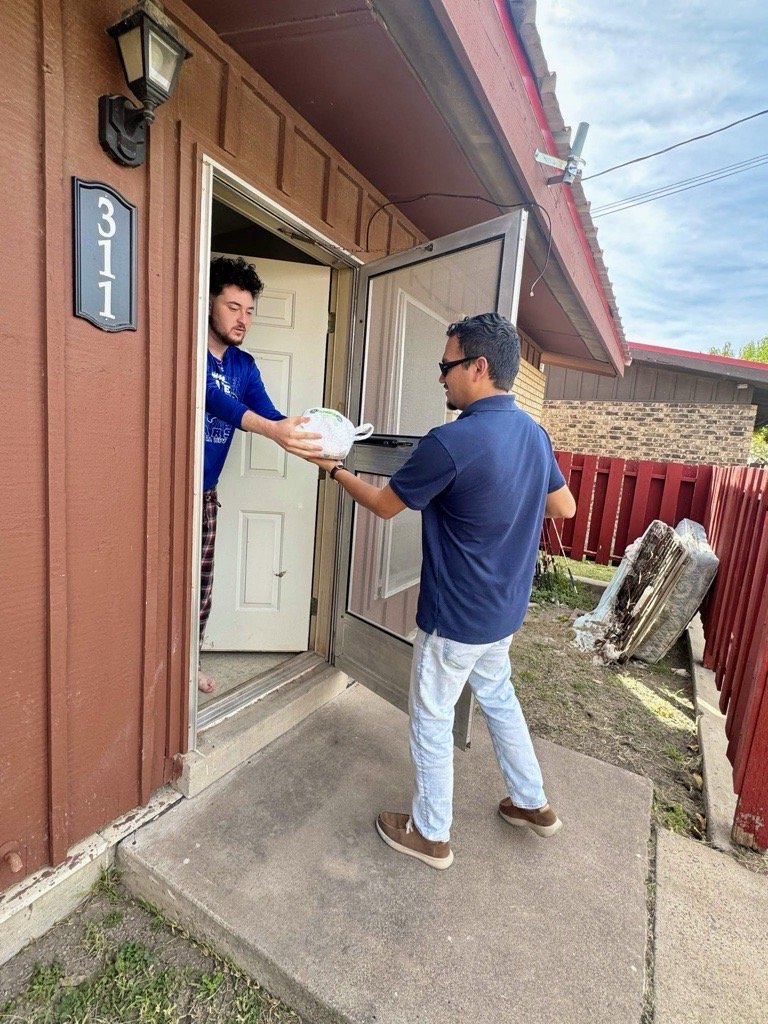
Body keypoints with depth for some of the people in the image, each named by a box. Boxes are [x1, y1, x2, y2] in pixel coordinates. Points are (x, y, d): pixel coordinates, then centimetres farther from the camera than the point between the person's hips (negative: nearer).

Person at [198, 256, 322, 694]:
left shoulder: (244, 365, 6)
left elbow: (271, 415, -3)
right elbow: (212, 398, -32)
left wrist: (312, 438, -23)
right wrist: (274, 430, -47)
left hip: (206, 491, 6)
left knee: (201, 586, 16)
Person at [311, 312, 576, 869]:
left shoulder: (452, 441, -26)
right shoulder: (534, 432, -1)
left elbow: (385, 504, -13)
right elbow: (565, 506, 11)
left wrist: (336, 468, 2)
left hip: (456, 617, -8)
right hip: (506, 610, 8)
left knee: (431, 719, 13)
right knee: (498, 696, 29)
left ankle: (430, 834, 36)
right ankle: (533, 803, 48)